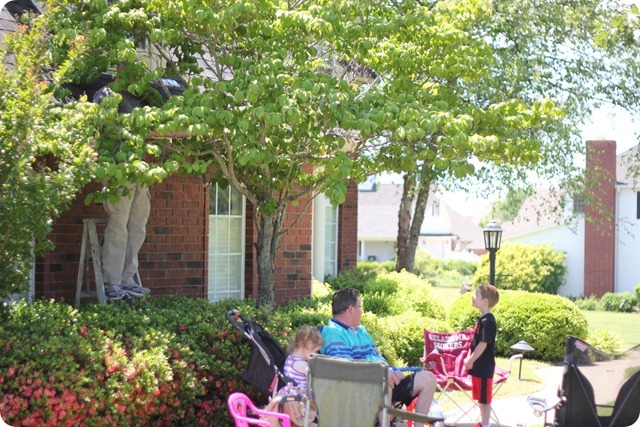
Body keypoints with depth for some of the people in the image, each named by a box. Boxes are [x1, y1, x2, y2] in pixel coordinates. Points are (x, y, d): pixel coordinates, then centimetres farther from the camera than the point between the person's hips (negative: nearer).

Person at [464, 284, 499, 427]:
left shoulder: (488, 321, -19)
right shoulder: (482, 319, 11)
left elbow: (483, 344, -21)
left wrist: (471, 360, -15)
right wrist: (469, 358, 11)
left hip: (484, 367, -9)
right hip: (478, 366, 9)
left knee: (485, 398, -1)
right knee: (480, 398, 17)